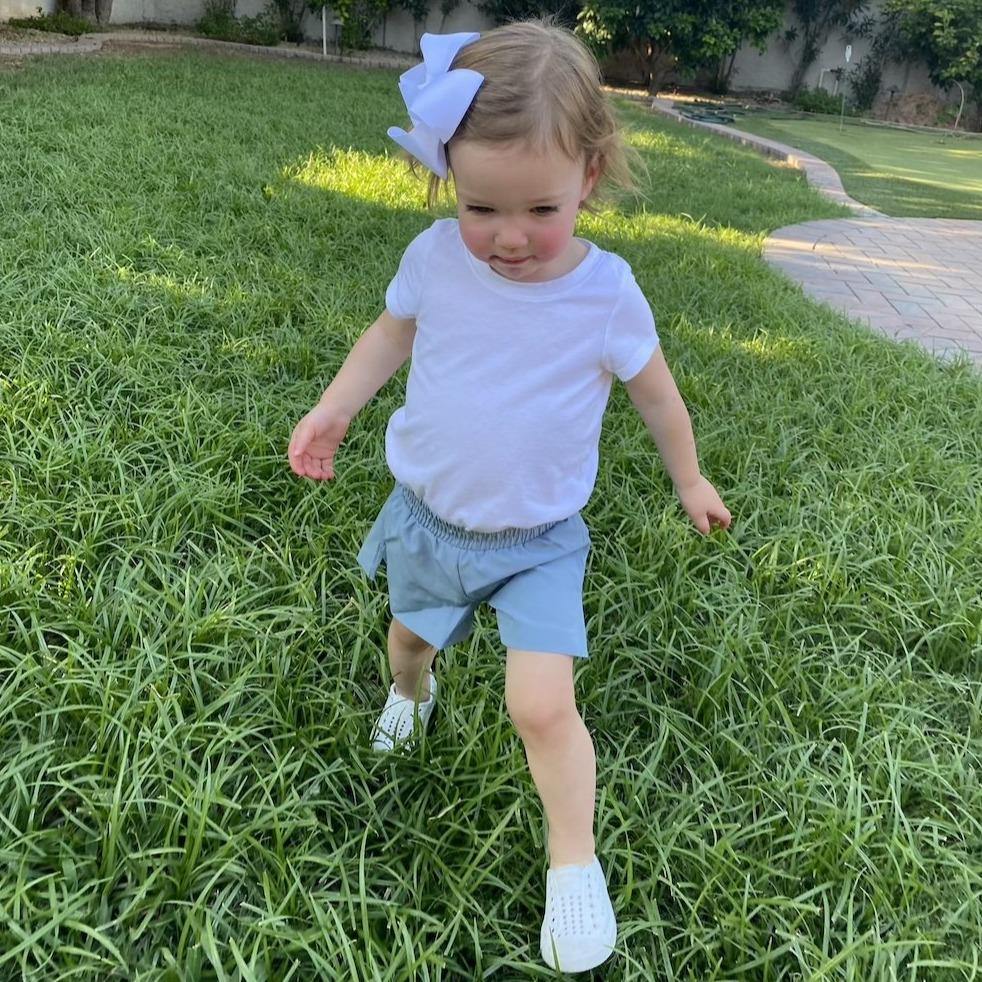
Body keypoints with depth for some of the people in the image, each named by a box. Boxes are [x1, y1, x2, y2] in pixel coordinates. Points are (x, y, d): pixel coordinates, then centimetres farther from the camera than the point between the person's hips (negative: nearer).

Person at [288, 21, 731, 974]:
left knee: (542, 705, -13)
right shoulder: (435, 257, -15)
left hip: (537, 542, -3)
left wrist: (689, 481, 10)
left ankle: (575, 863, 12)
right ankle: (410, 692, 65)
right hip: (430, 516, 3)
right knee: (410, 632, 27)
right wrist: (333, 410, -4)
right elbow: (392, 332, 6)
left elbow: (655, 394, -2)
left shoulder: (606, 293, -20)